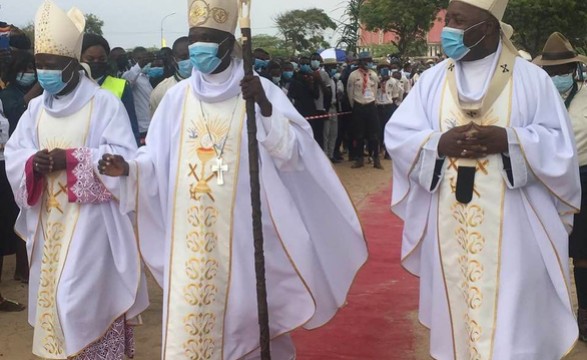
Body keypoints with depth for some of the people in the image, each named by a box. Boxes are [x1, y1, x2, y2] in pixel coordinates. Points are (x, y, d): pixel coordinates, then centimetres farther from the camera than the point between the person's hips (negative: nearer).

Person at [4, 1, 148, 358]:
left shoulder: (104, 103, -8)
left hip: (91, 219, -6)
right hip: (48, 219, 6)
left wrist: (71, 158, -21)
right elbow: (13, 153, 7)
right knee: (53, 294, 12)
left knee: (88, 296, -7)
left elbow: (123, 157, -14)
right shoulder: (36, 107, 9)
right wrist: (34, 162, -15)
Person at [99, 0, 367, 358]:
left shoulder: (259, 89, -2)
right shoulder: (178, 96, 7)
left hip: (242, 227, -3)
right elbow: (159, 157, 8)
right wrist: (129, 168, -11)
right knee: (190, 314, 5)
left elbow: (294, 151, -11)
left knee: (244, 310, 6)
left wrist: (265, 108, -26)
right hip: (191, 232, 3)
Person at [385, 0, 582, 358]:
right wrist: (438, 143, -17)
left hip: (510, 227, -3)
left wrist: (509, 140, -19)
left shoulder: (531, 78, -2)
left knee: (511, 320, 1)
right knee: (458, 310, 12)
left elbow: (561, 144, -4)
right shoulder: (432, 80, 6)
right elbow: (397, 135, 2)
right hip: (451, 227, 3)